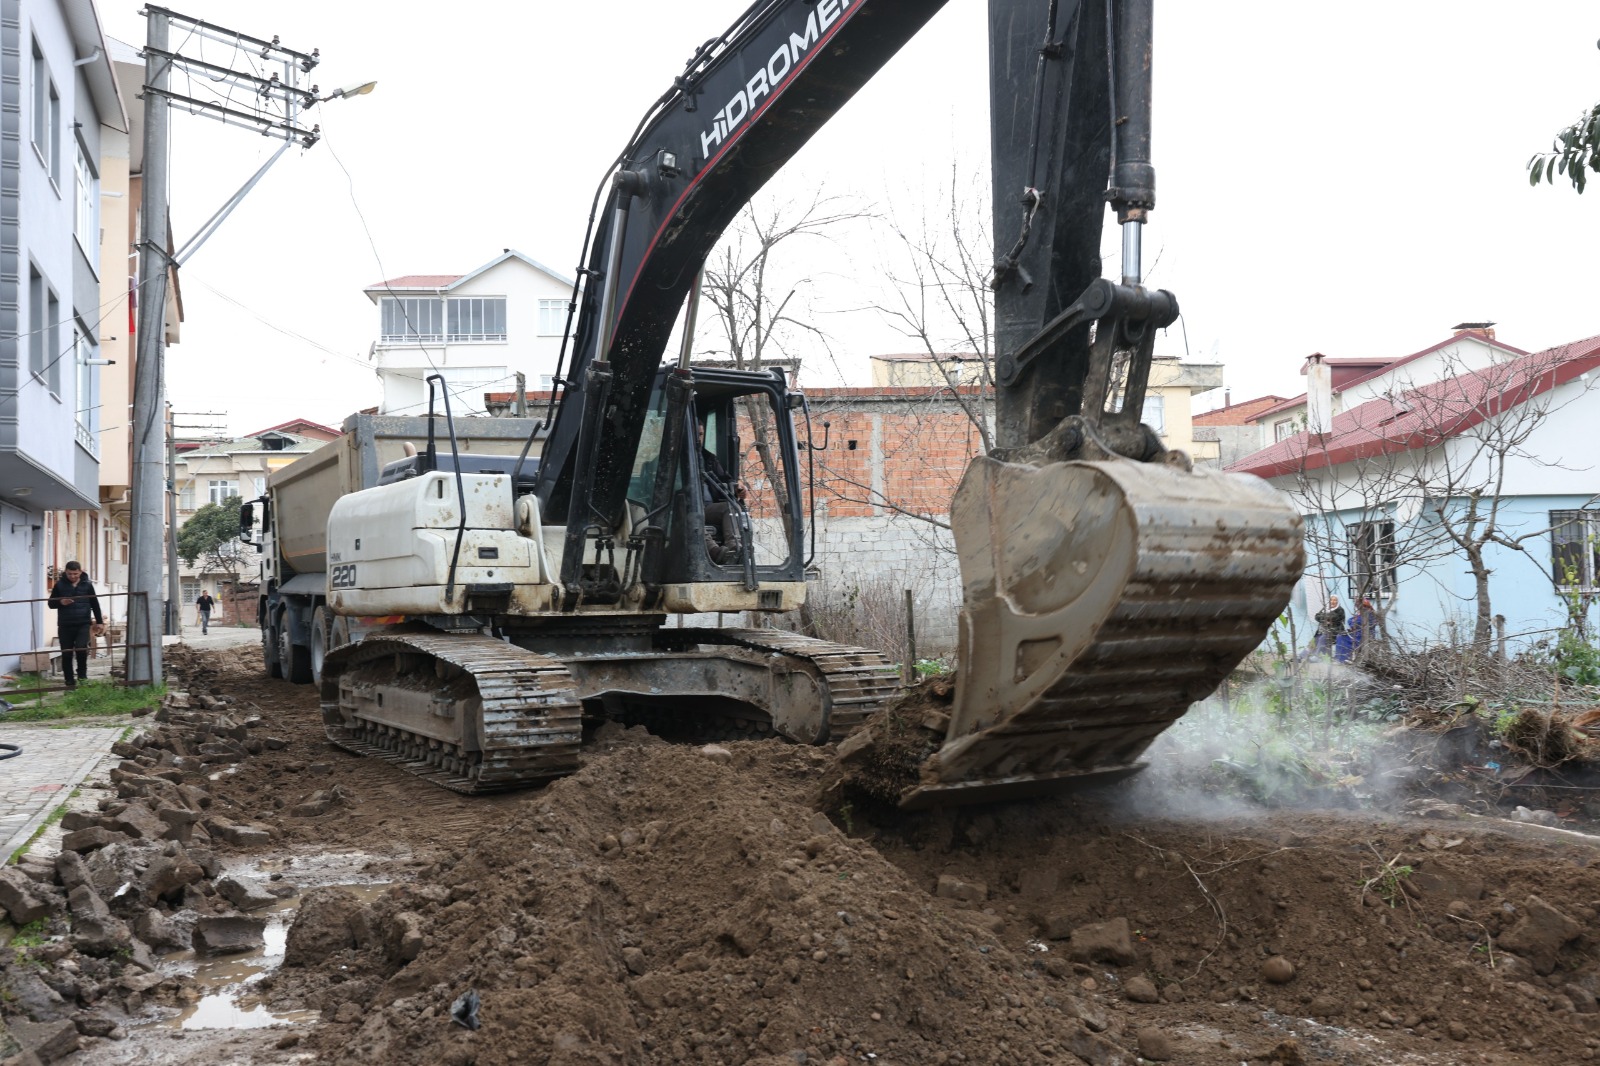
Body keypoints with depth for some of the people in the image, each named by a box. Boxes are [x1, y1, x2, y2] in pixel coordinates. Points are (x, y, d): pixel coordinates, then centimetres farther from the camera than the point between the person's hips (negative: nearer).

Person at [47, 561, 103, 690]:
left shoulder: (87, 585, 3)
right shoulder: (60, 585, 2)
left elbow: (95, 604, 11)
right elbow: (51, 604, 8)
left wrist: (99, 621, 9)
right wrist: (60, 602, -14)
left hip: (83, 624, -1)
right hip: (65, 625, 1)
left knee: (81, 648, -18)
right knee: (67, 654, 2)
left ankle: (82, 676, 6)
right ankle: (70, 682, 12)